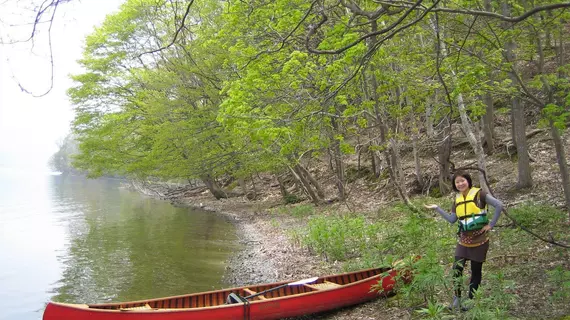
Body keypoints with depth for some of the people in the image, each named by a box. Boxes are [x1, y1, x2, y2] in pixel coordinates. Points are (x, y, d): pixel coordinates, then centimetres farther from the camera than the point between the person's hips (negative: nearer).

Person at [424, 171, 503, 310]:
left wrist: (491, 224, -12)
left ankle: (471, 300, 20)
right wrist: (437, 208, 1)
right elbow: (452, 219, 6)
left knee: (476, 270, 8)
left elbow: (499, 206, -12)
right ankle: (457, 298, 10)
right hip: (464, 240, 4)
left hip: (479, 239, -4)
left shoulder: (479, 194, -10)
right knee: (457, 268, -3)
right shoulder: (457, 199, 6)